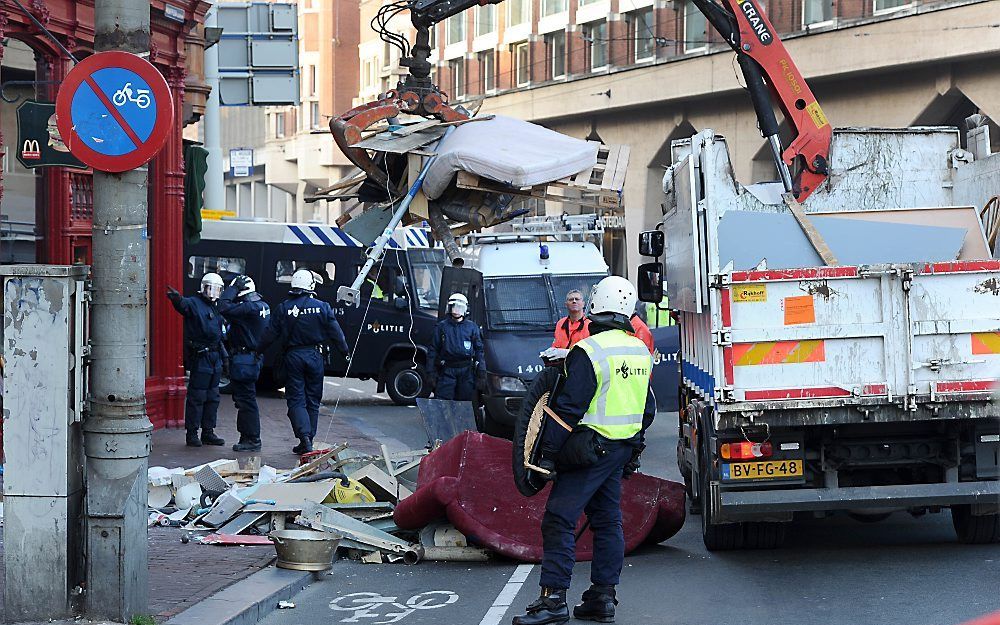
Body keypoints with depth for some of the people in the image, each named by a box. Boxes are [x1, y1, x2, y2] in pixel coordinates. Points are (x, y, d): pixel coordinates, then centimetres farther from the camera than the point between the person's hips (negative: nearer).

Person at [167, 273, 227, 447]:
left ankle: (208, 432, 20)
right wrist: (177, 299, -54)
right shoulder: (193, 303, -8)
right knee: (197, 396, -5)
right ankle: (192, 433, 0)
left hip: (215, 357, 8)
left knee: (213, 397, 12)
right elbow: (183, 305, -31)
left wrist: (223, 355, 23)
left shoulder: (216, 308, 18)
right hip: (199, 356, -8)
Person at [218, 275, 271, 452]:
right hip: (255, 356, 10)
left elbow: (224, 308, -26)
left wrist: (232, 288, -14)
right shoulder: (263, 305, 10)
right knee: (244, 399, 16)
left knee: (246, 399, -4)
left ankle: (252, 440, 1)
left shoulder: (249, 308, -20)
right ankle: (247, 437, 22)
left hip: (244, 360, -10)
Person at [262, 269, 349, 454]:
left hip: (293, 356, -1)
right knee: (313, 400, 10)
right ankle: (308, 440, 13)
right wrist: (345, 351, 15)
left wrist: (258, 350, 11)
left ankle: (304, 437, -16)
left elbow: (270, 334, -2)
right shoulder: (322, 307, -3)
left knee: (296, 399, 1)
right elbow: (335, 332, 2)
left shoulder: (283, 308, -3)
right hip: (315, 356, 1)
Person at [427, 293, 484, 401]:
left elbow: (479, 350, 9)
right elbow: (433, 350, 6)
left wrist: (481, 372, 2)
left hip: (466, 371, 1)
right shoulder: (442, 326, 6)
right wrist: (432, 372, -1)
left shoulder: (472, 327, 9)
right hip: (447, 371, -1)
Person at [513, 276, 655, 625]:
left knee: (559, 519, -7)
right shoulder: (641, 352, 10)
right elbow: (648, 408, 18)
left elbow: (569, 407, -18)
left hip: (590, 448, -8)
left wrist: (548, 453, -15)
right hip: (624, 449, 8)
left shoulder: (589, 351, -16)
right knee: (608, 521, 13)